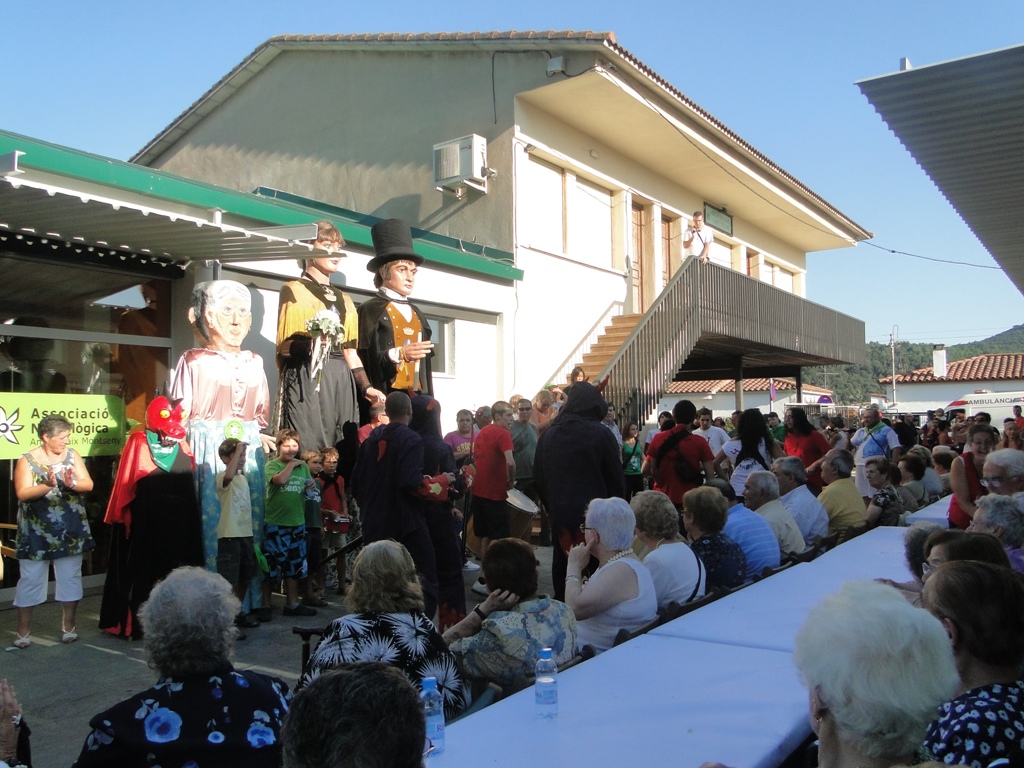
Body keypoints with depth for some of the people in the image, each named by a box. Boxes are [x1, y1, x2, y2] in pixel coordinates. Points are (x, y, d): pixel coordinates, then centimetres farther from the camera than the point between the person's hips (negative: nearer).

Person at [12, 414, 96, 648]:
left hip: (70, 531, 3)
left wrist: (72, 483, -24)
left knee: (70, 577, 9)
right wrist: (47, 486, -29)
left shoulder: (72, 455, 2)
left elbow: (89, 485, -4)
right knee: (31, 579, 4)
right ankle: (23, 631, 17)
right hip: (37, 532, -3)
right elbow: (22, 494, -14)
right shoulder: (27, 460, -6)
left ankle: (68, 626, 24)